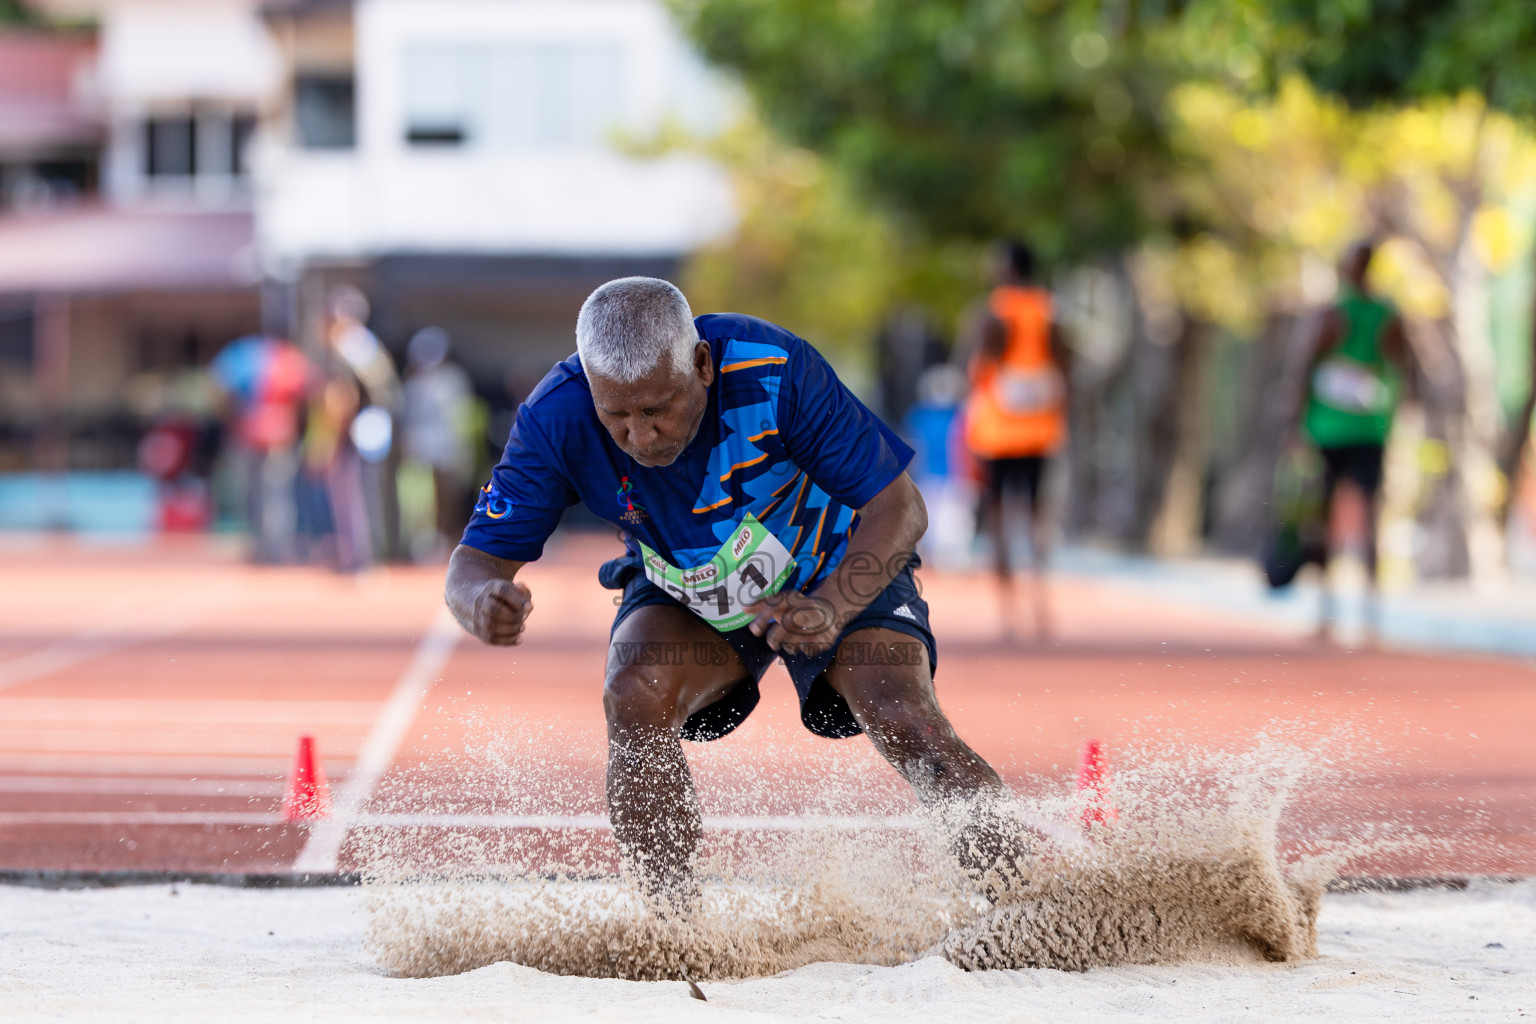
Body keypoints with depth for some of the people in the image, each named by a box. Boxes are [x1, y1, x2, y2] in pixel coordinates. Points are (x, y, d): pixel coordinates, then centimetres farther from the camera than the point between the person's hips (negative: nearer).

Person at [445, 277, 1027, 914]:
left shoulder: (775, 371, -35)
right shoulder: (556, 420, -29)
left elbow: (898, 509, -28)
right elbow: (476, 560, -24)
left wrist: (830, 610, -45)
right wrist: (483, 602, -50)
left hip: (840, 575, -2)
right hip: (683, 594, 2)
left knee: (903, 721, -23)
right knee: (635, 698, -26)